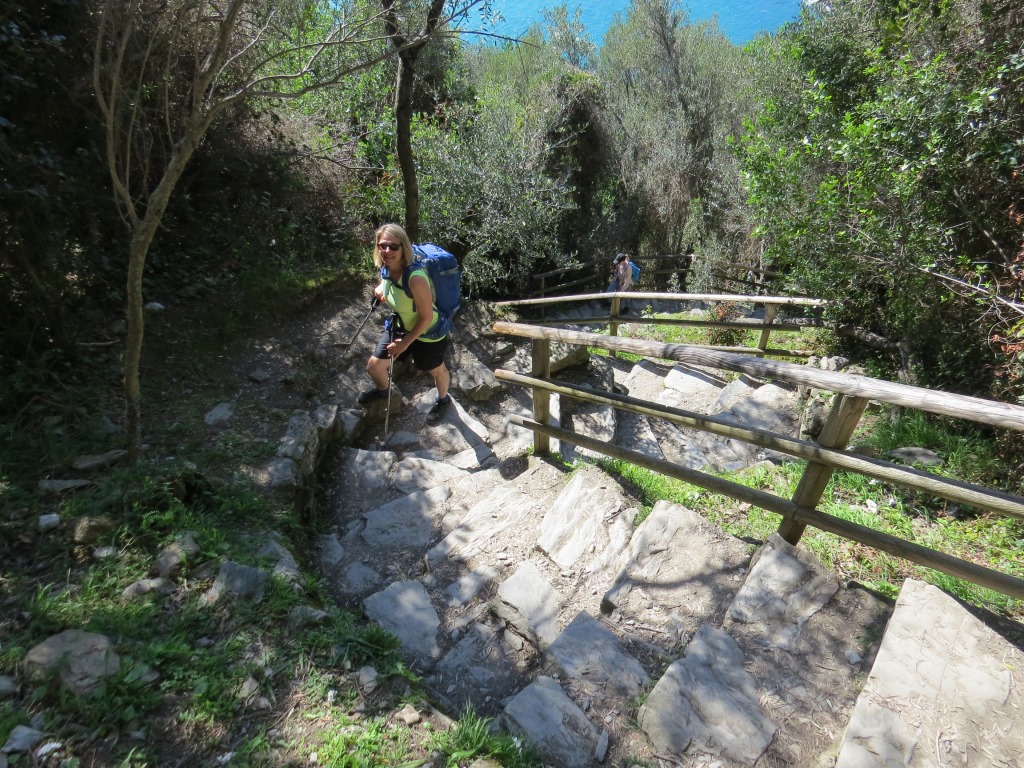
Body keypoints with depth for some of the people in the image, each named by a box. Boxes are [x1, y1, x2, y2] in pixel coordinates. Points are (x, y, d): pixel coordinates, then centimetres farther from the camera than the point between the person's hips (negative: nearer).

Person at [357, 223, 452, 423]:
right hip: (400, 326, 7)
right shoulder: (387, 269, -14)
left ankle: (443, 400, 53)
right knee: (374, 366, 12)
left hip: (428, 333, -6)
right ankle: (383, 390, 48)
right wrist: (381, 289, -10)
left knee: (436, 370, 21)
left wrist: (405, 343, -17)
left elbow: (426, 317, -27)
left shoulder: (415, 277, -37)